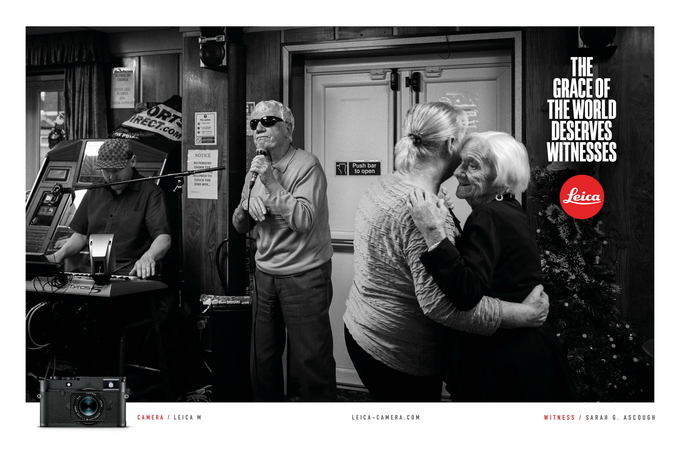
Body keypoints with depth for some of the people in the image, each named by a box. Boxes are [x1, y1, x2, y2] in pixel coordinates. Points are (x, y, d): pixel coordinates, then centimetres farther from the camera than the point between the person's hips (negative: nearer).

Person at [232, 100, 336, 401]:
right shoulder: (257, 169, 12)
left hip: (304, 276, -6)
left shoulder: (306, 166, -10)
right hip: (265, 274, 7)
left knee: (311, 360, -2)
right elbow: (240, 226, 11)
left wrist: (272, 183, -22)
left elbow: (304, 221, -22)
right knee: (262, 358, 13)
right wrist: (249, 202, -9)